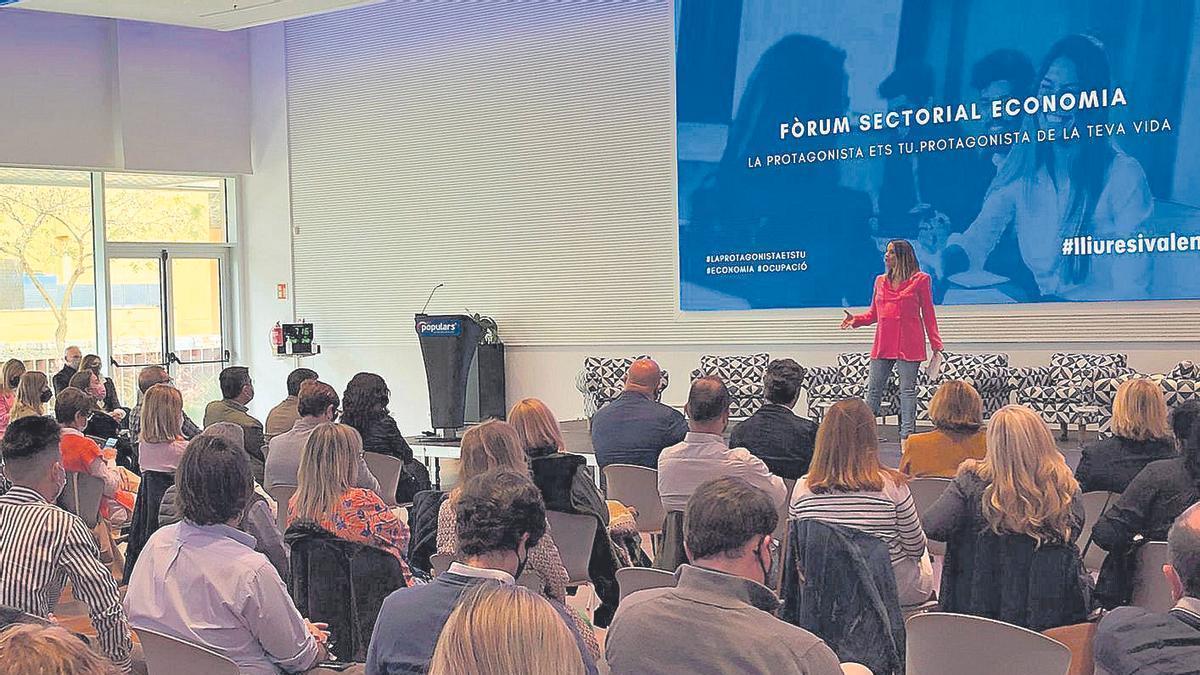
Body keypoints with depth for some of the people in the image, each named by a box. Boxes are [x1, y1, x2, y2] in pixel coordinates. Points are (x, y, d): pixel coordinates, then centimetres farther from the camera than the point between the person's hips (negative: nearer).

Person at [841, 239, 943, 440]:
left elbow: (928, 315, 1)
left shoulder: (919, 280, 0)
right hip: (883, 344, 5)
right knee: (874, 389, 5)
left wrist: (936, 345, -3)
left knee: (907, 390, 0)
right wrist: (855, 319, -3)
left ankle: (906, 435, 4)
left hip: (908, 344, -5)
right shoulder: (880, 281, 13)